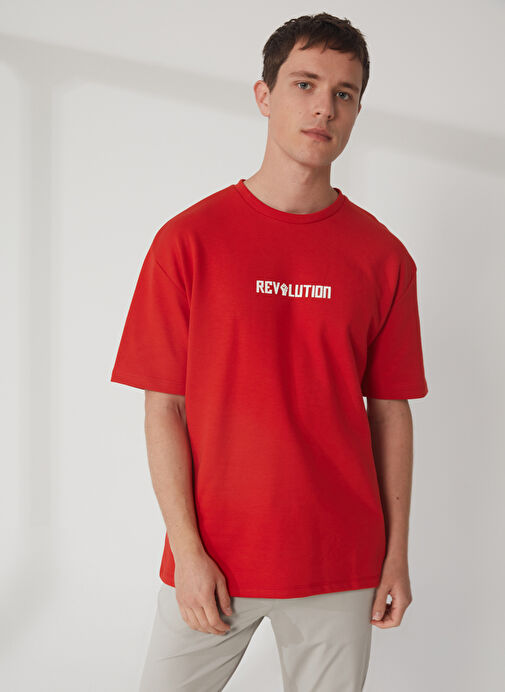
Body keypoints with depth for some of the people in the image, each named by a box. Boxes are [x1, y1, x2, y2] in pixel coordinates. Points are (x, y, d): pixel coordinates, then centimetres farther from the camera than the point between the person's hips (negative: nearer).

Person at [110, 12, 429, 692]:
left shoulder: (384, 258, 1)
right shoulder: (188, 240, -5)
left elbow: (390, 411, 5)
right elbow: (163, 408, -5)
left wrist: (397, 554, 5)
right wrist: (187, 551, -9)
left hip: (340, 563, 1)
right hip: (212, 559, -1)